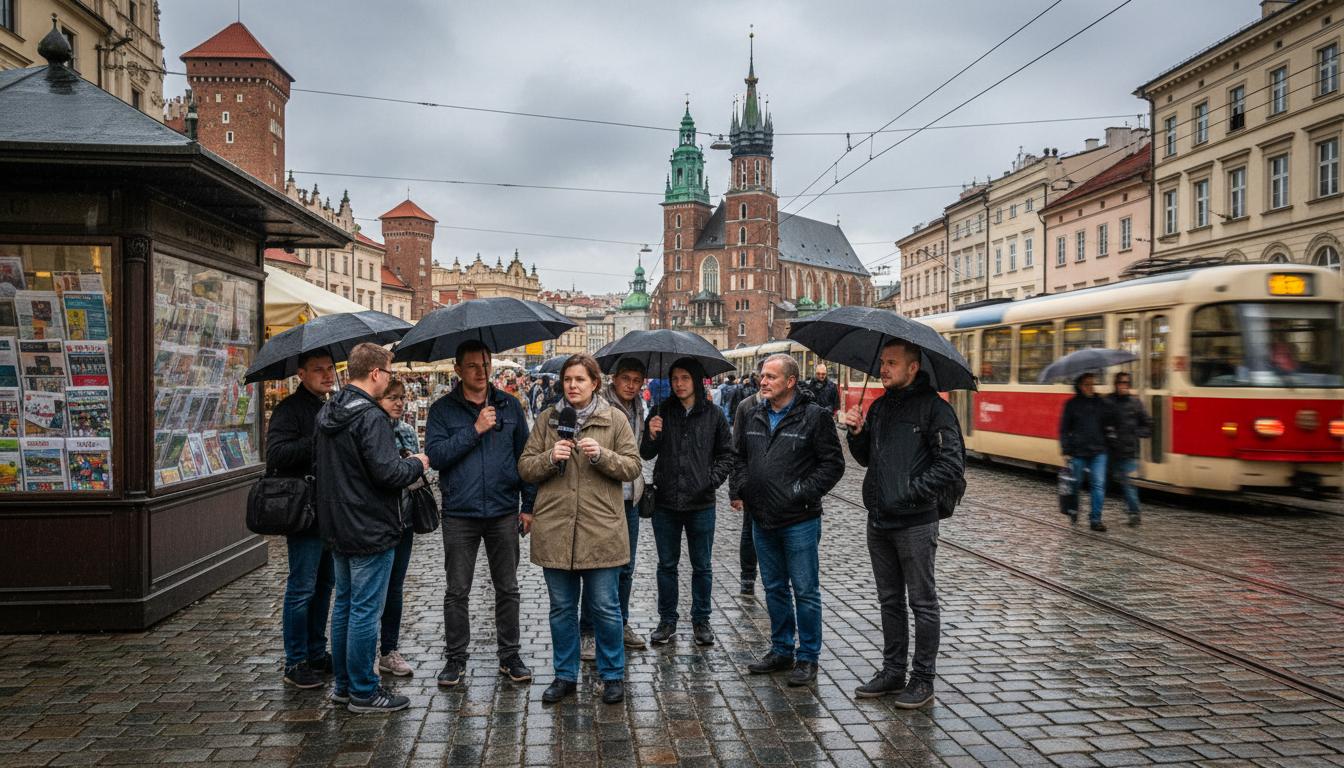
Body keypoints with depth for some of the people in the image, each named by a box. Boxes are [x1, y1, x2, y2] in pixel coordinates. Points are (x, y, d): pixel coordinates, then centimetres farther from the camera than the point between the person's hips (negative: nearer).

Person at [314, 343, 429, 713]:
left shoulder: (326, 414, 8)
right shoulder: (370, 417, -21)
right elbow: (388, 472, -26)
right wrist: (417, 464, -5)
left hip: (336, 527, 9)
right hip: (370, 530, -9)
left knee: (344, 603, 17)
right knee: (365, 610, -1)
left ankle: (343, 683, 27)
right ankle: (363, 692, 8)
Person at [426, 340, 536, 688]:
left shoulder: (509, 405, 6)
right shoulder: (443, 409, 0)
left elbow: (524, 455, 8)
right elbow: (435, 455, -12)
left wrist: (528, 503, 3)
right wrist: (475, 430, -19)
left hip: (504, 513, 2)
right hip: (459, 515, -2)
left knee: (508, 589, 9)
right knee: (457, 591, 7)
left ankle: (509, 655, 22)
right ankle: (455, 658, 20)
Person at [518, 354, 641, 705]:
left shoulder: (614, 419, 2)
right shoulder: (547, 419, 8)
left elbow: (632, 466, 1)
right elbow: (525, 467, 7)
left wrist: (601, 455, -16)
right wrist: (550, 458, -13)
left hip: (601, 530, -2)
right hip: (554, 530, 2)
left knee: (606, 608, 4)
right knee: (562, 609, 12)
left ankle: (613, 675, 21)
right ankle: (565, 676, 27)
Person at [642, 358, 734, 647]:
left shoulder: (713, 414, -1)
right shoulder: (662, 412, 0)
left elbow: (727, 453, 7)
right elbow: (647, 454, 2)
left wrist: (713, 479, -6)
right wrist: (651, 436, -18)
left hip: (701, 504, -1)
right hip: (666, 503, 1)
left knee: (702, 566, 10)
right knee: (667, 565, 11)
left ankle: (701, 620, 24)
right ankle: (667, 620, 23)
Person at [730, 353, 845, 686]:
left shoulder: (814, 416, -9)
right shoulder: (753, 415, 8)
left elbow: (833, 463, -9)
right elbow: (739, 456, 20)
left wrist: (804, 492, -14)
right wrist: (738, 490, 7)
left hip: (799, 521, -6)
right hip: (762, 519, 6)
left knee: (805, 591, 3)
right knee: (774, 588, 16)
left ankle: (808, 658, 14)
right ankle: (782, 650, 29)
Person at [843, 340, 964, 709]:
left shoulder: (933, 407, -10)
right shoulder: (880, 406, 12)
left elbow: (951, 464, -15)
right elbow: (866, 458, 17)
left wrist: (912, 491, -16)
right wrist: (857, 432, -1)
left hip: (915, 522, -7)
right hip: (879, 520, 7)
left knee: (922, 602, 4)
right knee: (890, 601, 16)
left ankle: (922, 679, 14)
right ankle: (893, 671, 27)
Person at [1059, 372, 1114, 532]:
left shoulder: (1101, 403, 8)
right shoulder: (1072, 404, 1)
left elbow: (1108, 424, 13)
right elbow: (1064, 429, 1)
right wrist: (1065, 451, -5)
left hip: (1098, 451, 2)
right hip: (1078, 452, -1)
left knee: (1099, 484, -7)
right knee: (1076, 483, 9)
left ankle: (1095, 519, -2)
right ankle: (1073, 511, 34)